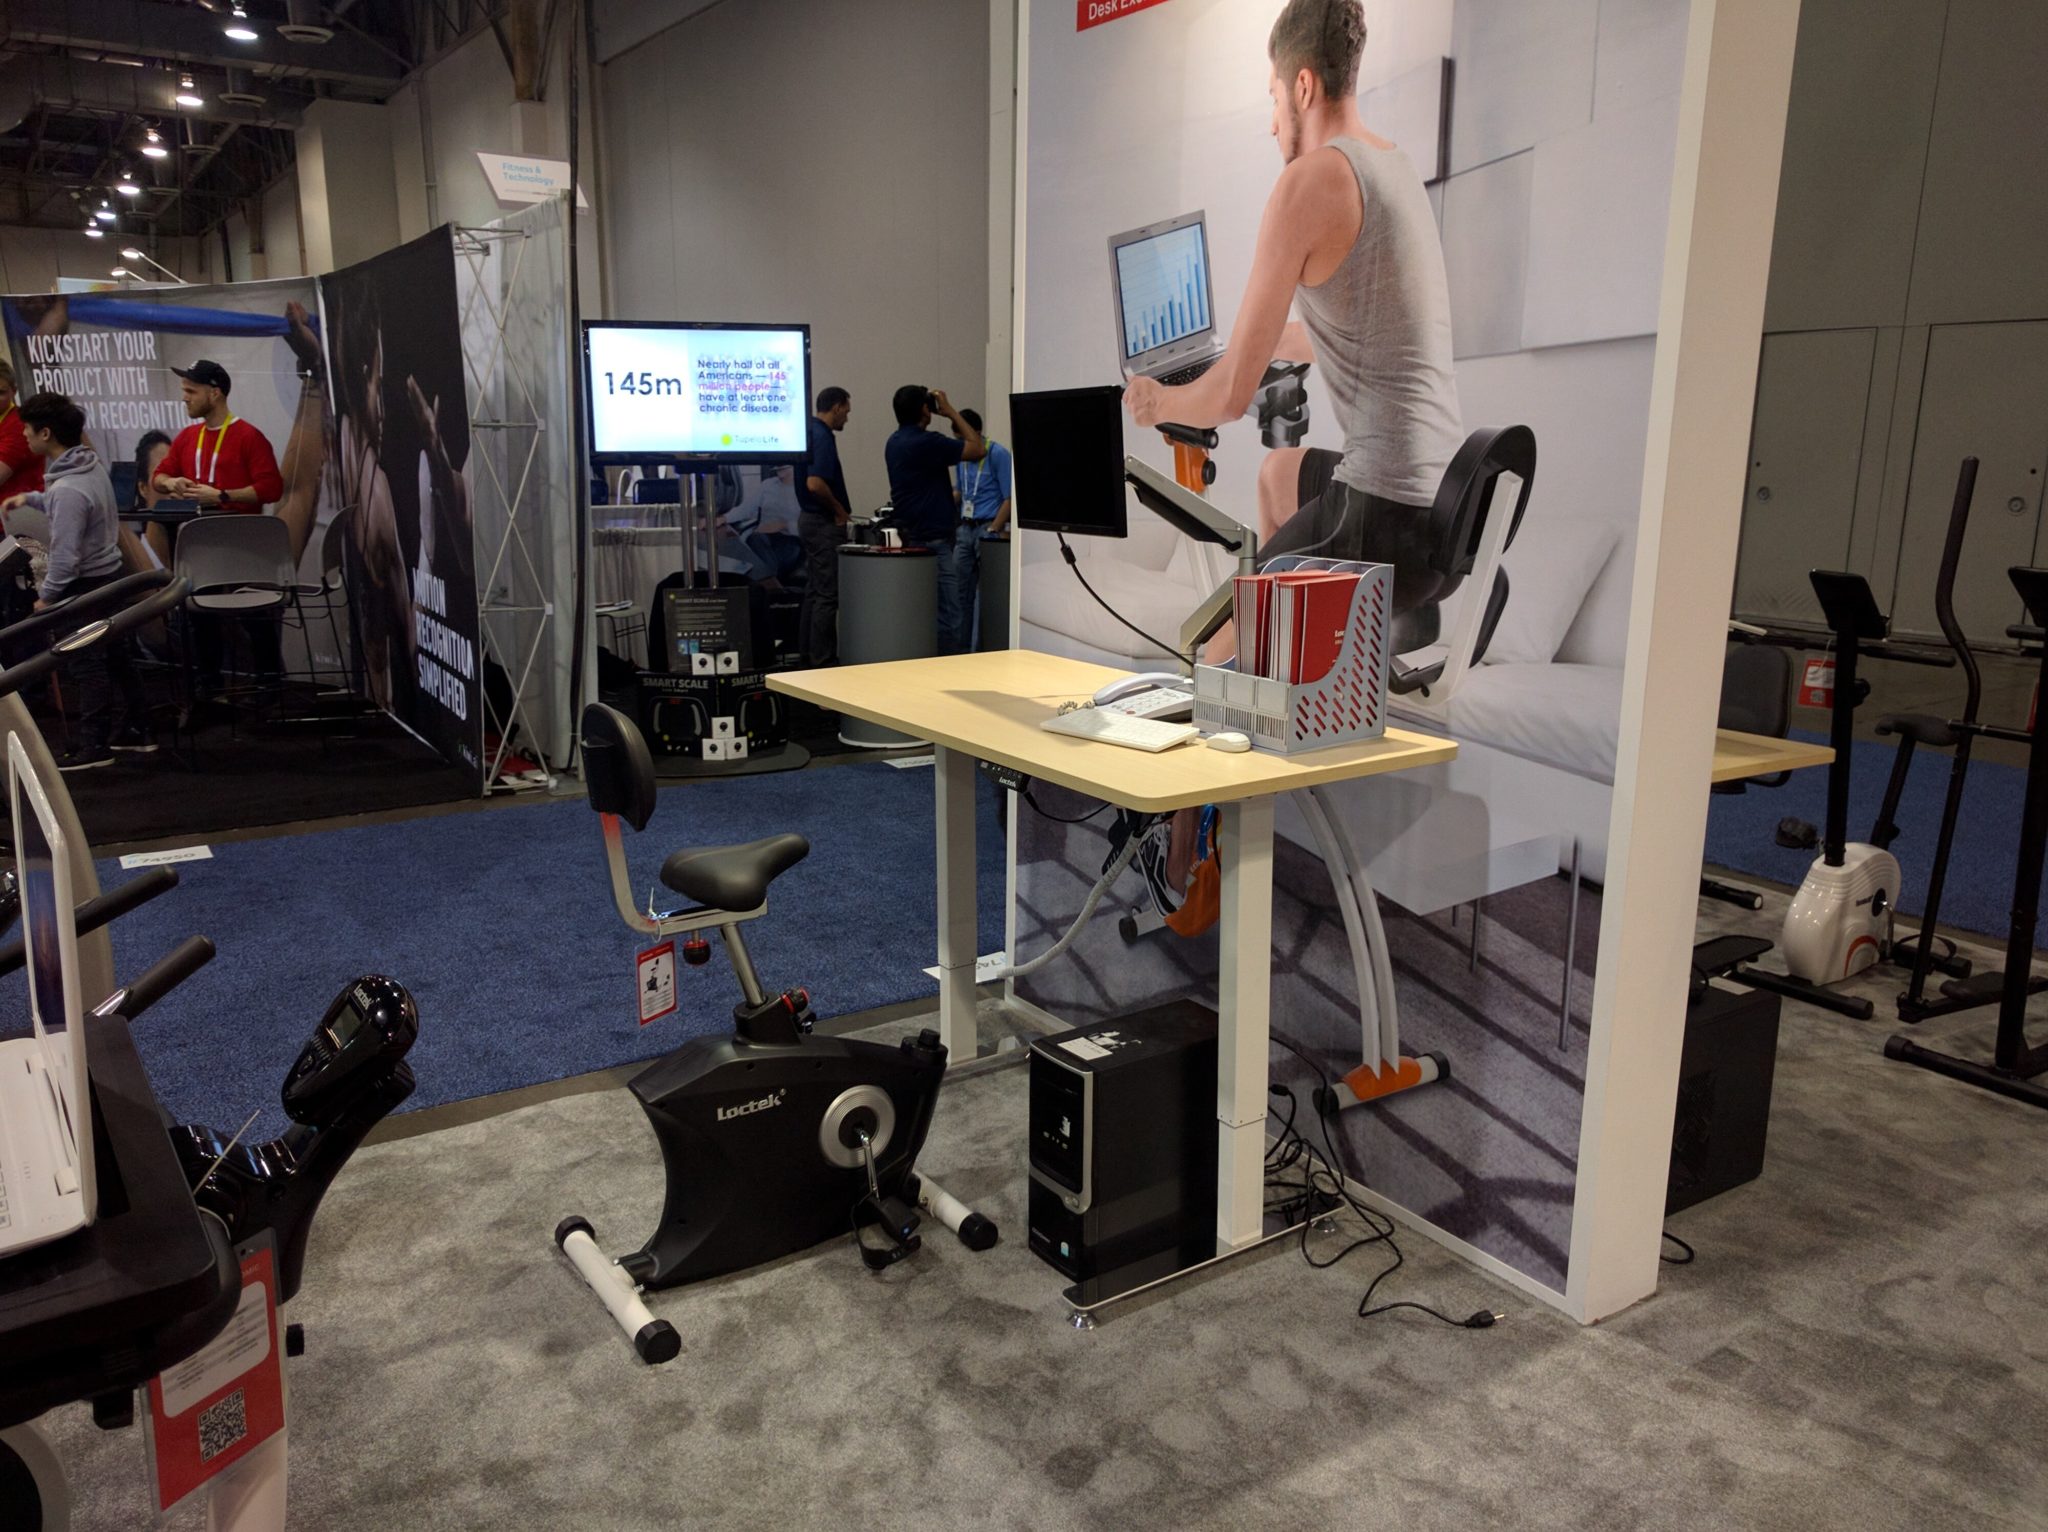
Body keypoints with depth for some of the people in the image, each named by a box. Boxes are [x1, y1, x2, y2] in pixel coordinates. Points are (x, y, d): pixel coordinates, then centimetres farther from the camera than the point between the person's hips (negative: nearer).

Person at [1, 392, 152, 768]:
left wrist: (46, 596, -14)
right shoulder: (91, 464, 1)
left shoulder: (67, 489, -26)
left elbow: (65, 556, -25)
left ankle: (93, 745, 6)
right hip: (108, 573, 9)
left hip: (84, 585, -9)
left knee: (85, 665, -1)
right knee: (114, 657, 16)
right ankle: (136, 729, 24)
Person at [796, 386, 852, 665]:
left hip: (809, 518, 10)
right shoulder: (823, 437, -18)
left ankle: (809, 652, 18)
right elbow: (815, 484, -29)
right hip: (825, 523, -10)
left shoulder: (809, 432, 11)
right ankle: (821, 659, -3)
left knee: (814, 590, 14)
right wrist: (839, 510, -14)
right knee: (827, 594, -6)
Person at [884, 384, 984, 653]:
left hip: (910, 535, 10)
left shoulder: (895, 441, 11)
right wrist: (951, 411, -4)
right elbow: (978, 450, -13)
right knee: (946, 616, -6)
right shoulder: (926, 442, -17)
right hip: (934, 540, -10)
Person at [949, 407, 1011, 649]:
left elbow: (1009, 499, -10)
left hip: (988, 527, -6)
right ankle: (962, 645, 14)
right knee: (962, 592, 7)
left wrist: (992, 532, -16)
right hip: (966, 529, 6)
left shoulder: (998, 454, -8)